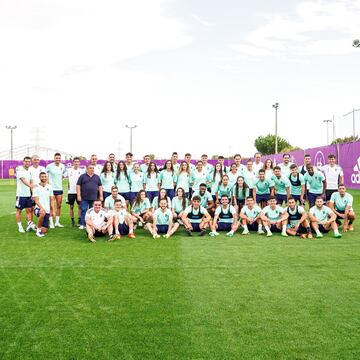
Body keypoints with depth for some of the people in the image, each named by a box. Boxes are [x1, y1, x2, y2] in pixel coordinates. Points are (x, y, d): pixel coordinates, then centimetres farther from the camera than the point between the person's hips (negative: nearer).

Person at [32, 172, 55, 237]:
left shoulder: (49, 187, 8)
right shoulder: (36, 187, -5)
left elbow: (52, 200, 10)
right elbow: (36, 200, -12)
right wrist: (41, 208, -28)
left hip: (47, 210, 4)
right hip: (38, 209, -4)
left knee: (44, 231, -1)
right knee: (43, 213, -41)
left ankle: (37, 228, 35)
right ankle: (38, 229, -15)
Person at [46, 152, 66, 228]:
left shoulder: (63, 166, 5)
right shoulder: (49, 166, -8)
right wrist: (47, 183, -1)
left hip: (59, 188, 4)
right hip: (51, 188, -4)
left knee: (59, 206, 7)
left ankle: (57, 222, 17)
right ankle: (51, 223, 3)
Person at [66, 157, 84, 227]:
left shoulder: (81, 170, 4)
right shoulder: (69, 170, 5)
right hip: (71, 191, 1)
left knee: (80, 206, -2)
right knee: (71, 207, 6)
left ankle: (79, 221, 4)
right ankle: (72, 221, 14)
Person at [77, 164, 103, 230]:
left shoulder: (97, 177, 12)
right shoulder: (82, 176, 3)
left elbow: (100, 186, 14)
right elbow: (78, 186, 0)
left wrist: (101, 196, 7)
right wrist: (78, 195, -7)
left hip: (94, 198, 3)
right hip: (84, 198, -2)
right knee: (84, 211, -3)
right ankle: (82, 224, 1)